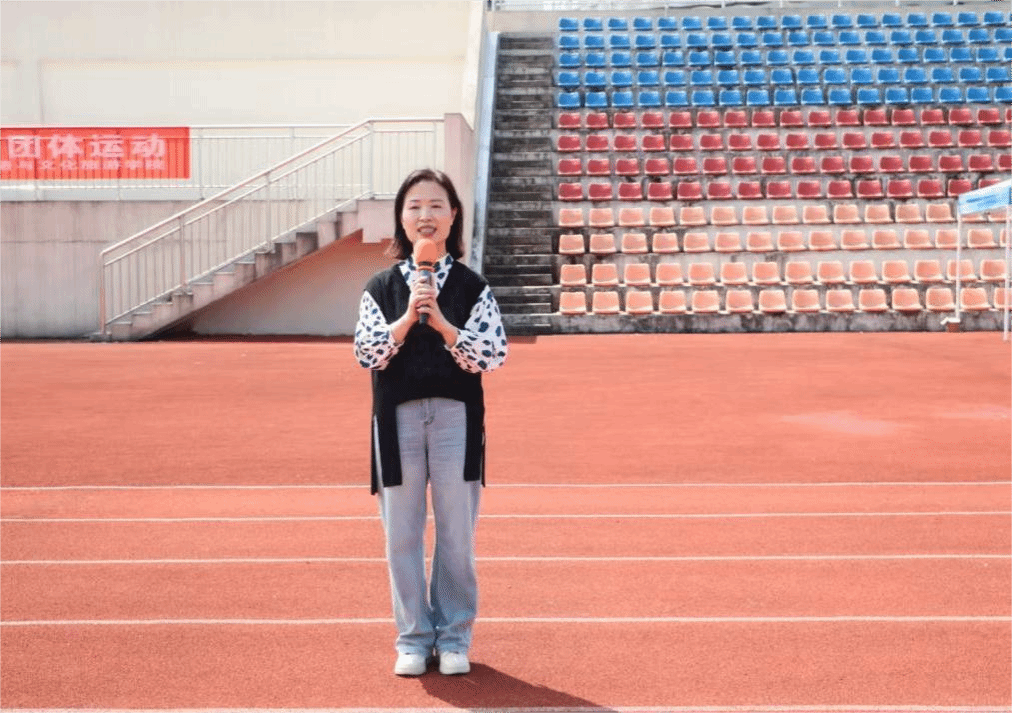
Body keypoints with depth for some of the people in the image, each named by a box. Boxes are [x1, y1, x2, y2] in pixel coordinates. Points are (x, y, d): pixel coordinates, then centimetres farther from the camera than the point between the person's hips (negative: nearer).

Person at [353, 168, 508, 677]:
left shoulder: (471, 286, 2)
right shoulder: (381, 287, 5)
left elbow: (494, 354, -8)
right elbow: (366, 353, -6)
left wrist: (441, 321, -18)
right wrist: (408, 317, -18)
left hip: (456, 417, -1)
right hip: (397, 419, 1)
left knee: (456, 533, 4)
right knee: (402, 534, 6)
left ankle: (453, 637, 18)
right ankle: (413, 638, 18)